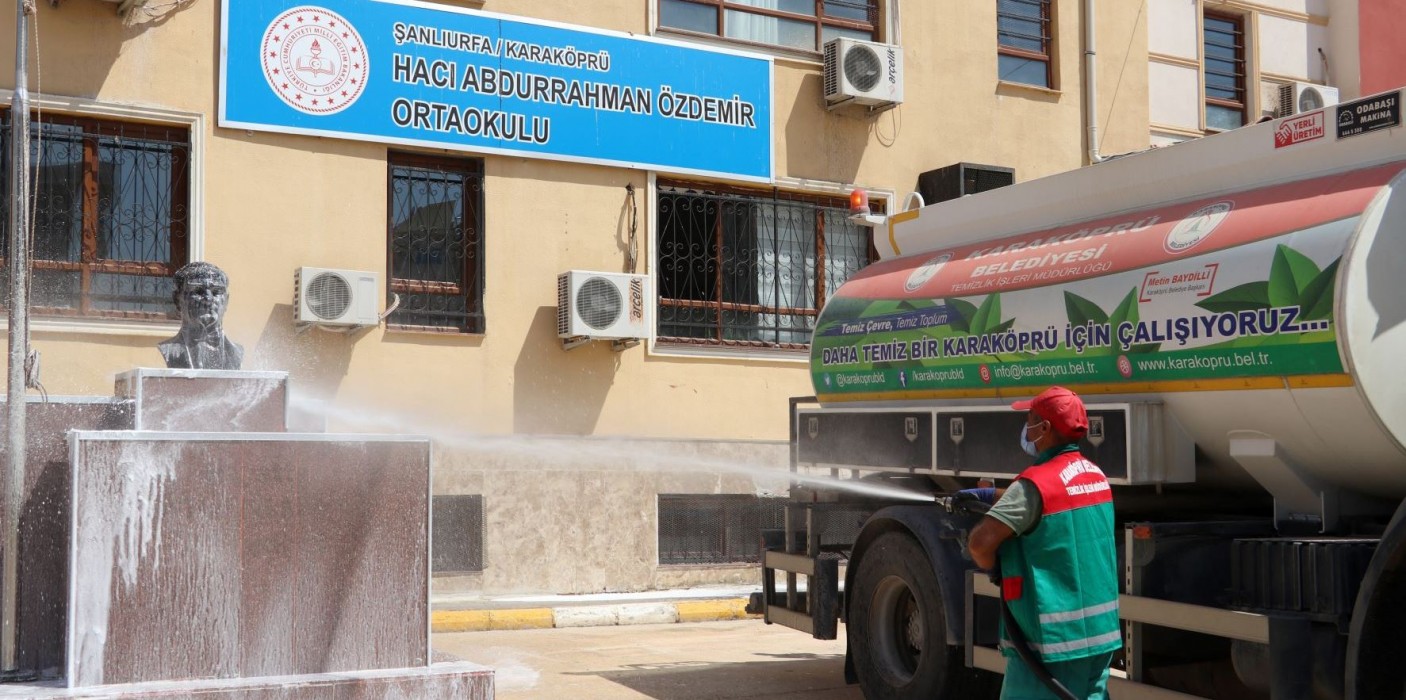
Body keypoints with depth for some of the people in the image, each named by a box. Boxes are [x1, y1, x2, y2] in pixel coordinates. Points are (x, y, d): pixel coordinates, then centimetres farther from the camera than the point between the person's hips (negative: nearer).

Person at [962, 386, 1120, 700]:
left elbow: (980, 542, -26)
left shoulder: (1037, 483, -19)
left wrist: (993, 567, -5)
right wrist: (991, 495, 26)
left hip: (1050, 640, -8)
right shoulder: (1095, 475, 7)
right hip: (1100, 632, 8)